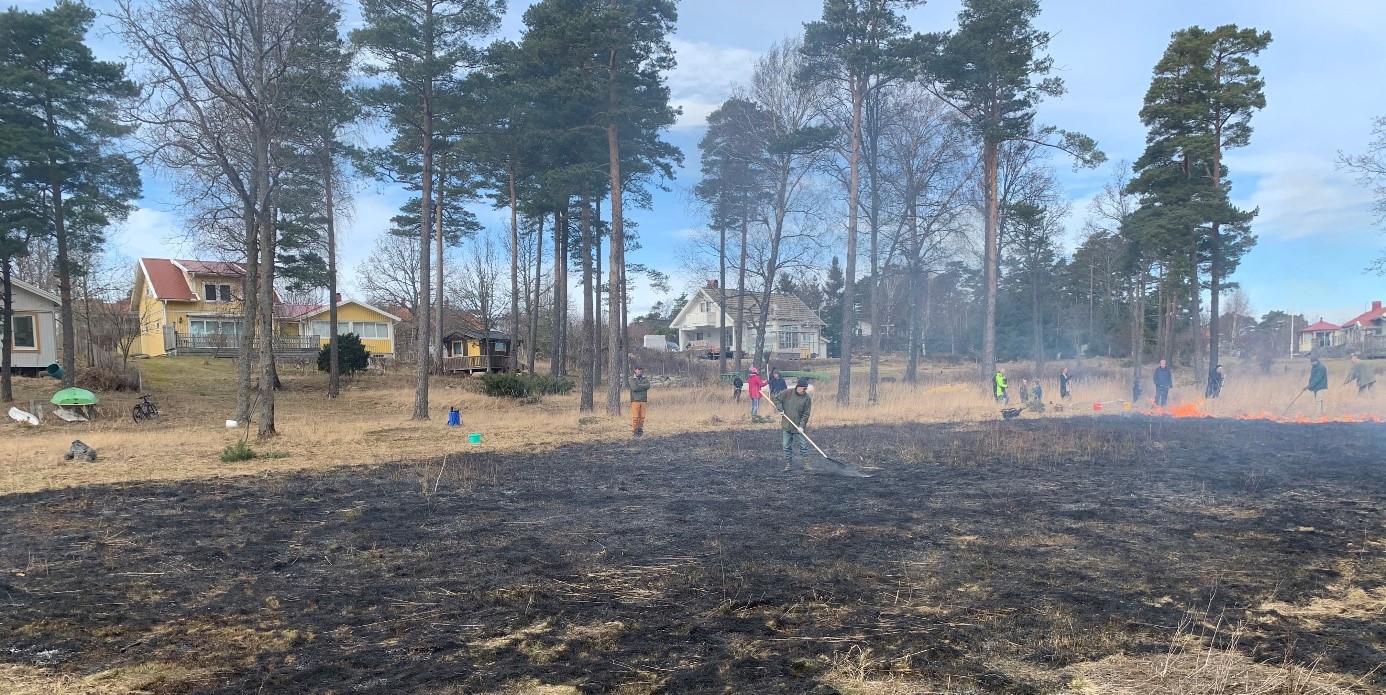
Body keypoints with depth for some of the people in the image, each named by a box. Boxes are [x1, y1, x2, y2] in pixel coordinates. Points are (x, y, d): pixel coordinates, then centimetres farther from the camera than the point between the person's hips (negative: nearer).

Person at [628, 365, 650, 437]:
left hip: (643, 400, 3)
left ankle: (640, 429, 11)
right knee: (635, 416, -7)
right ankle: (635, 430, -1)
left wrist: (638, 385, -8)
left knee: (642, 416, 2)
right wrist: (643, 387, -4)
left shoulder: (645, 378, 12)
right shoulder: (631, 379, 2)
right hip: (635, 400, -3)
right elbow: (634, 388, -13)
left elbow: (648, 386, -6)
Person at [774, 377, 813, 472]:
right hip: (786, 426, 1)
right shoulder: (786, 393, -6)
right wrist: (780, 409, -8)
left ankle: (806, 464, 12)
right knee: (787, 446, 6)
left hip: (799, 427, -1)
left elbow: (806, 414, -7)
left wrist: (802, 426, -15)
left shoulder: (807, 398, -7)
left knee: (803, 445, 2)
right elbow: (777, 399, 7)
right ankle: (789, 464, 17)